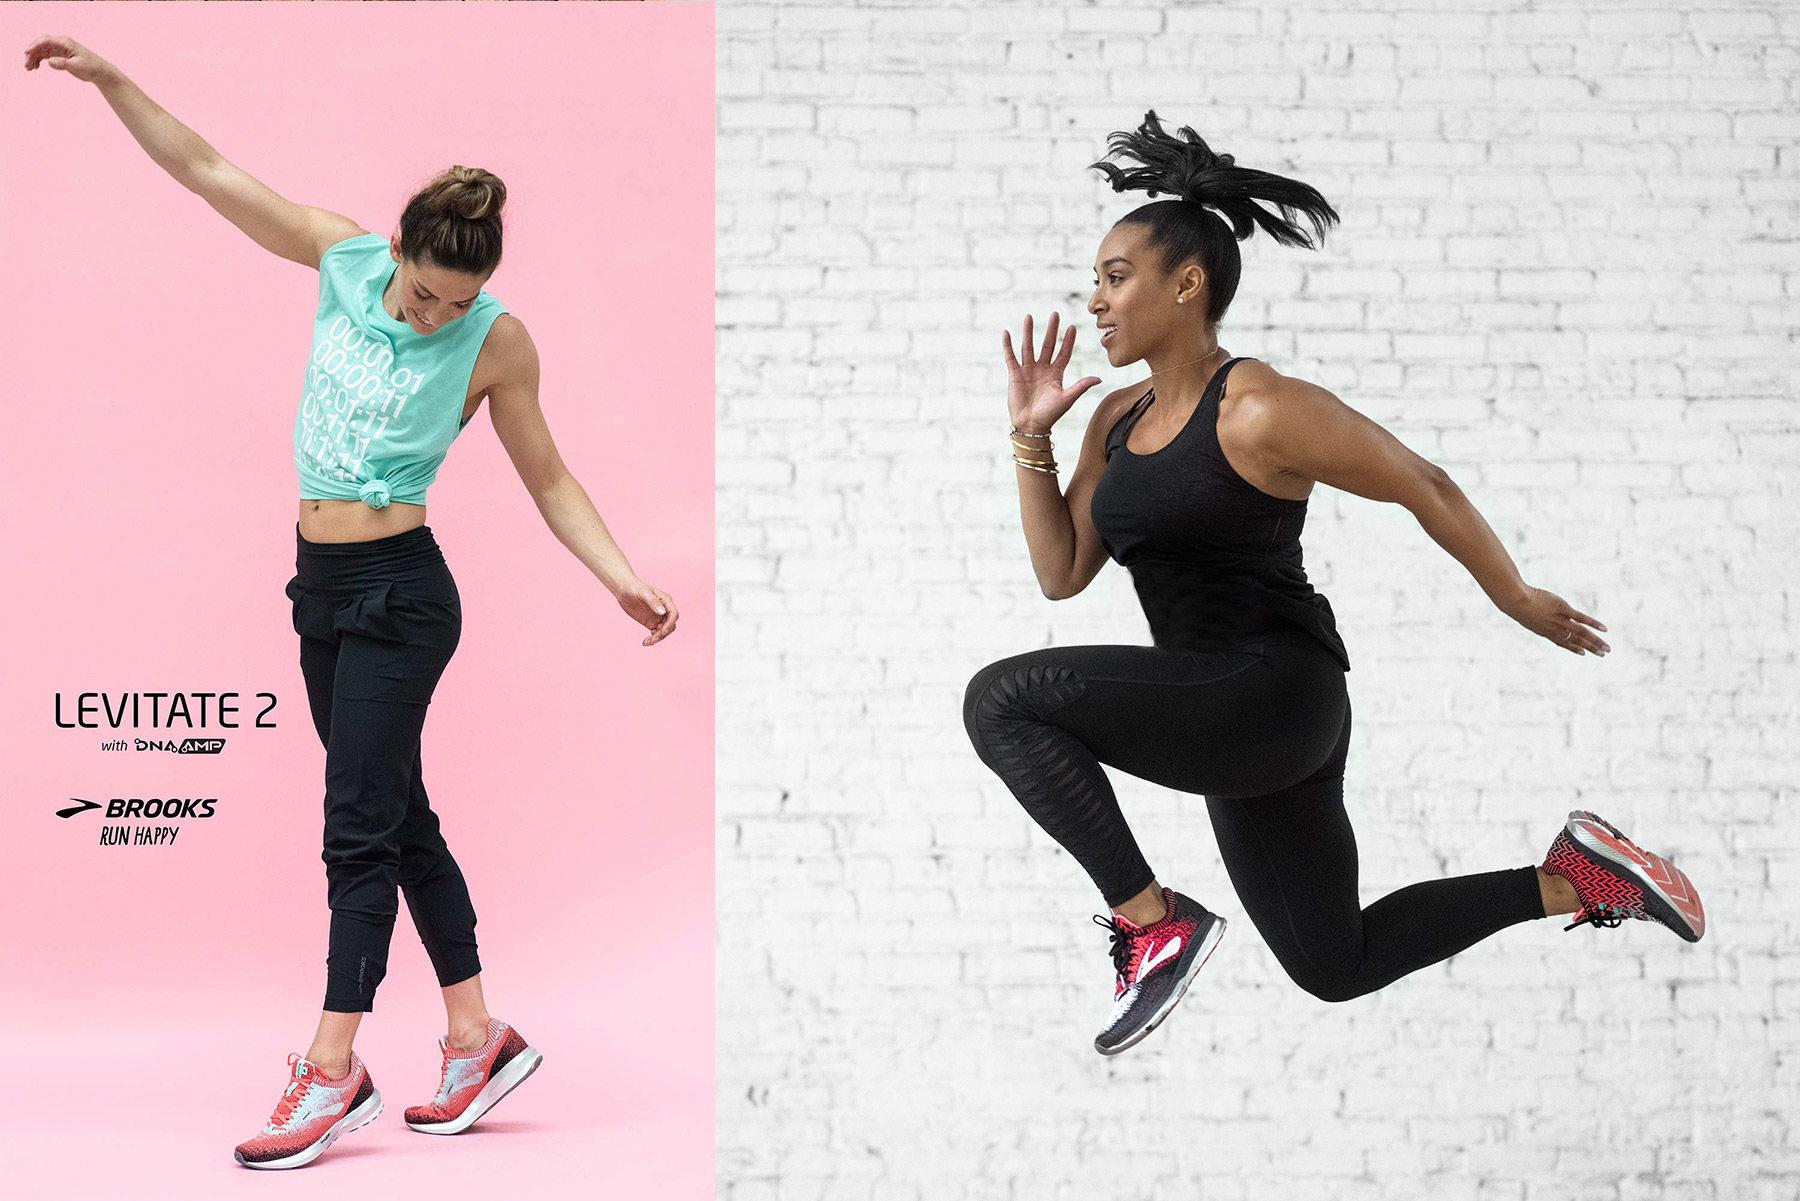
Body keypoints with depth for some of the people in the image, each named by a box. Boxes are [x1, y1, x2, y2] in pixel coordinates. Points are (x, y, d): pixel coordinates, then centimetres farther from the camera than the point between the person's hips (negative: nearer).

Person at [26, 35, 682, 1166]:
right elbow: (205, 170, 4)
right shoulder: (345, 258, -1)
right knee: (401, 820, 11)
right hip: (325, 587, 6)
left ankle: (332, 1069, 0)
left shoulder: (497, 341, -11)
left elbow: (549, 481, -1)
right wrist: (112, 80, -1)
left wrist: (622, 578, -10)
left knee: (359, 826, -6)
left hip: (399, 593, -6)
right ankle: (478, 1037, 21)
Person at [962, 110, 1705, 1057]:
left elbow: (1422, 486, -7)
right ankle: (1574, 881, 29)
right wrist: (1032, 437, 2)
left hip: (1273, 695, -9)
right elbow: (1061, 572, 10)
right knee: (1337, 966, 21)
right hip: (1233, 727, 9)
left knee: (1003, 699, -22)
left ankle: (1154, 922, -14)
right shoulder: (1118, 421, 9)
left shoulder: (1261, 412, -16)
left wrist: (1516, 600, 3)